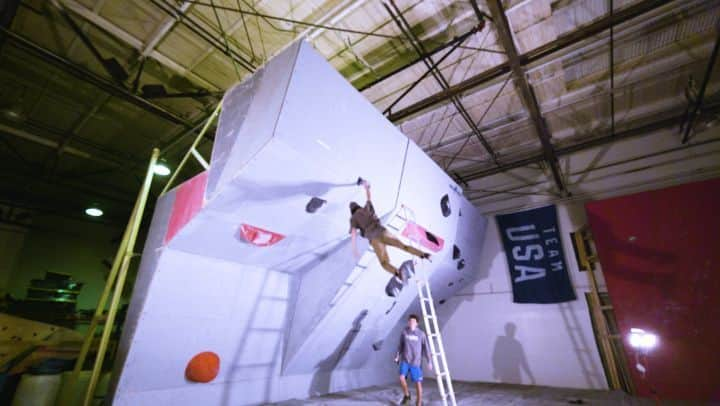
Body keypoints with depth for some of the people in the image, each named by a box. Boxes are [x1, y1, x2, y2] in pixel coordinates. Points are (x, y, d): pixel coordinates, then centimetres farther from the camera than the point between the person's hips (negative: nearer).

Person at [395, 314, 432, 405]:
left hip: (416, 362, -1)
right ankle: (406, 395, 14)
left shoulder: (421, 334, -9)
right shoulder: (404, 332, -4)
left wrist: (429, 362, -5)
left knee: (418, 383, 2)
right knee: (401, 378, -14)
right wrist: (397, 356, 1)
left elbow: (426, 348, -3)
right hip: (405, 360, 1)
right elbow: (401, 345, 7)